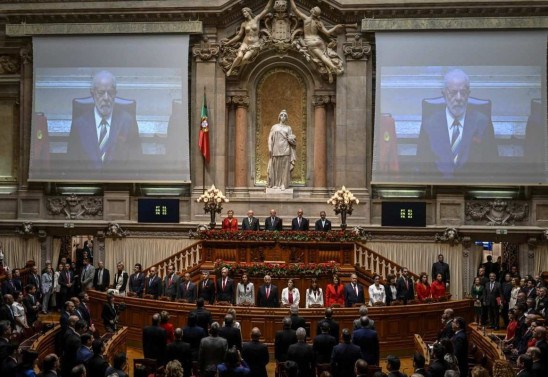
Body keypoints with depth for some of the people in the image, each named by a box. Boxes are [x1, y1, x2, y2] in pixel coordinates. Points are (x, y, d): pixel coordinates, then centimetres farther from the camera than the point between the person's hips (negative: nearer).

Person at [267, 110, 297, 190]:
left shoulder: (288, 128, 14)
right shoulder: (274, 127, 11)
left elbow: (292, 139, 13)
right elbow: (270, 138, 6)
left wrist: (289, 138, -9)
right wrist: (270, 148, -4)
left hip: (285, 150, 0)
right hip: (276, 150, 0)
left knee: (284, 167, -4)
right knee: (276, 167, -2)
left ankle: (283, 184, -3)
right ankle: (275, 184, 2)